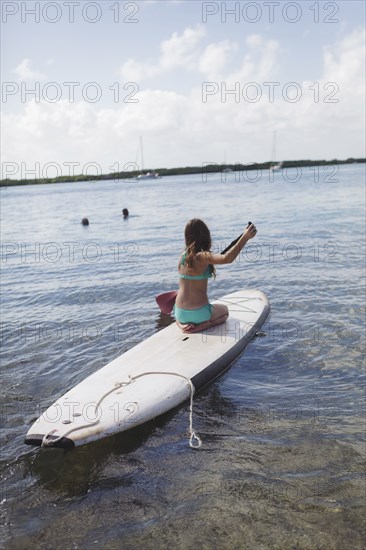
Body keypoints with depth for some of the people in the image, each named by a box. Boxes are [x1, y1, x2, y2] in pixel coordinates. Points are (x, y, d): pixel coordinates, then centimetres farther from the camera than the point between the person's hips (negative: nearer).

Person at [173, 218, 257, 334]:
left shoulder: (183, 256, 1)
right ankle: (201, 326, -1)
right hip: (199, 313, -5)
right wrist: (245, 237, -37)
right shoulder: (202, 257, -19)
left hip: (179, 313, 5)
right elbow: (227, 258, -37)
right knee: (224, 310, 29)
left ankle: (182, 324, 8)